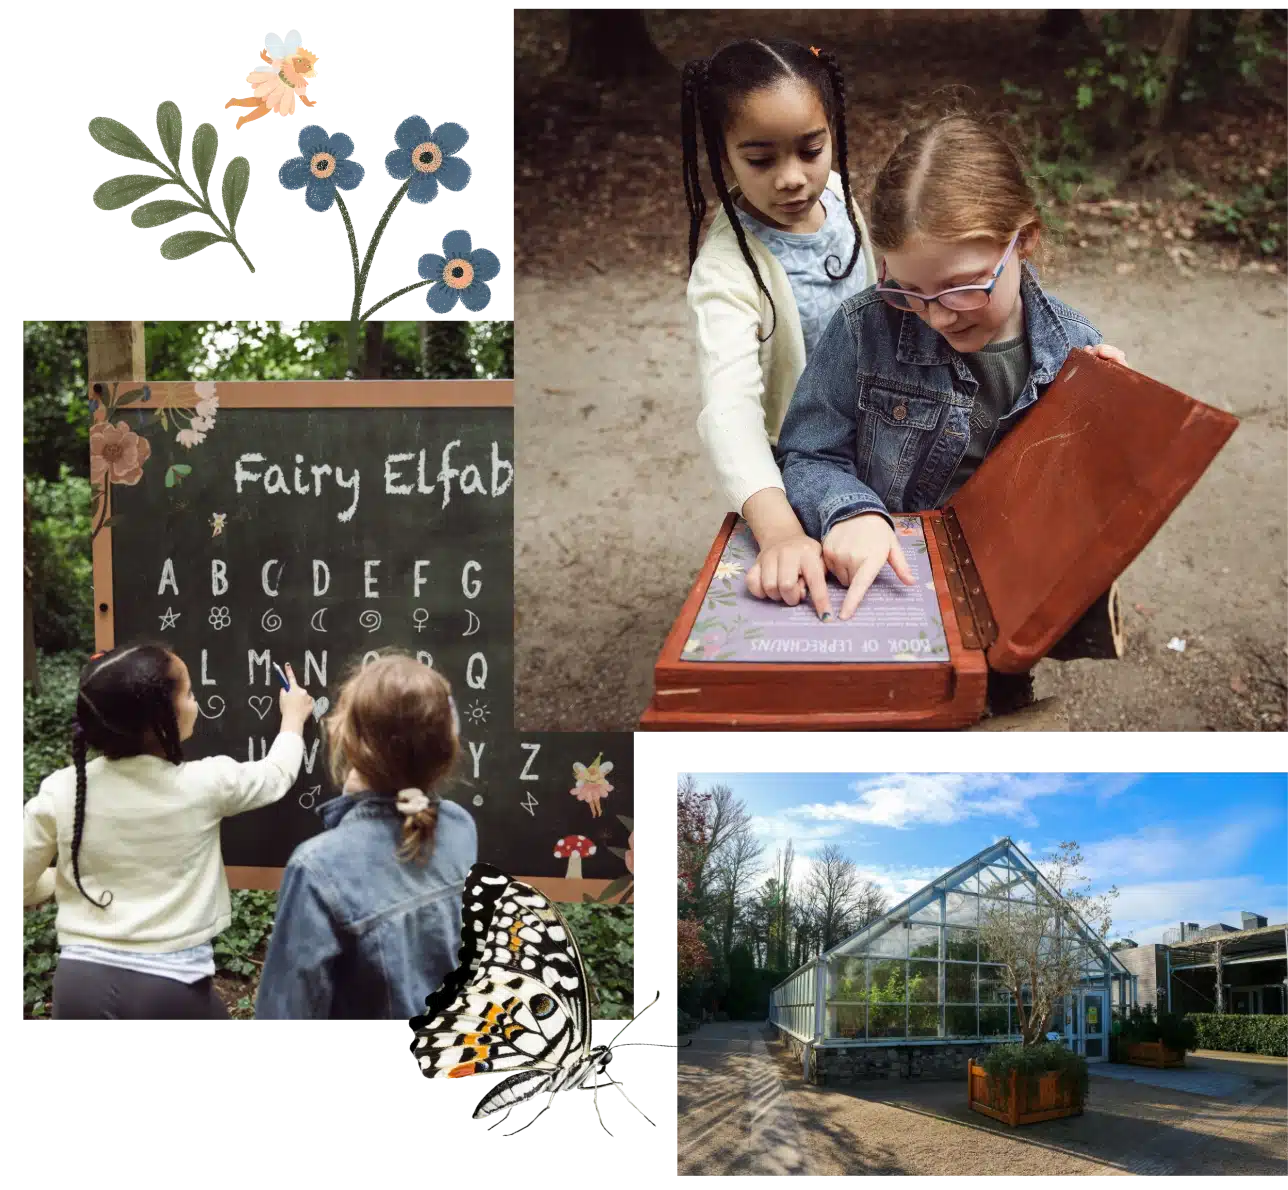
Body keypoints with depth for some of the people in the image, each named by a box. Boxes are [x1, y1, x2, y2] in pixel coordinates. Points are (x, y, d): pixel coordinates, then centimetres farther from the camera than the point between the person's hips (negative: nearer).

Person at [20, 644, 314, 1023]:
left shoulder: (60, 791, -8)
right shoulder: (204, 784, -11)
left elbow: (23, 888, 0)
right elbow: (277, 773, 10)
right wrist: (294, 719, 29)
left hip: (81, 980, 2)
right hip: (173, 987, -1)